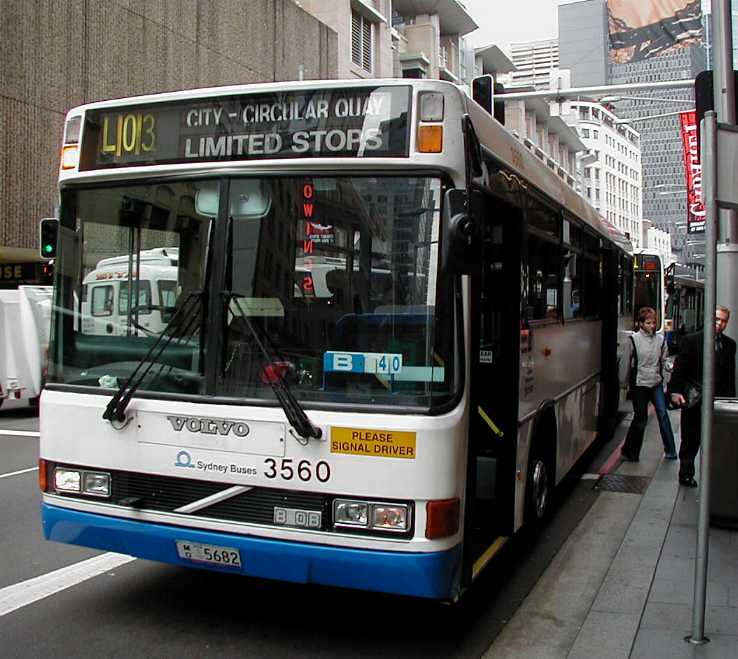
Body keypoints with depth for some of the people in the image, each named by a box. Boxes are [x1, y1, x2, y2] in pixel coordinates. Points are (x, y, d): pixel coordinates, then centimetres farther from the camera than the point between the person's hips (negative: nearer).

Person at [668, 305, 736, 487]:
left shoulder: (730, 345, 8)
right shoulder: (692, 340, -3)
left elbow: (731, 374, 10)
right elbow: (679, 368, -7)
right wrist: (675, 391, -17)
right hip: (693, 400, -3)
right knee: (691, 440, 9)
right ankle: (686, 474, 21)